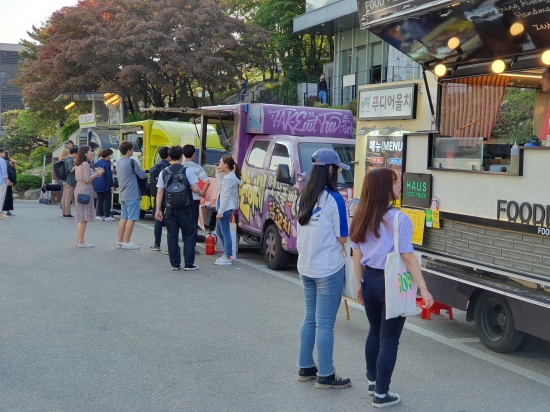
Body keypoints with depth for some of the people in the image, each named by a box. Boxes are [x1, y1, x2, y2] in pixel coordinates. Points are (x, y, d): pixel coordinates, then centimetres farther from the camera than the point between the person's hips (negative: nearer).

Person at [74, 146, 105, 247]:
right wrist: (97, 174, -9)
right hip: (85, 191, -10)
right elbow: (87, 180, -20)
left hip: (79, 190, 10)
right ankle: (81, 242, -5)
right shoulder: (86, 164, -13)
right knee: (84, 217, -6)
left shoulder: (79, 165, 16)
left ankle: (78, 240, 18)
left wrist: (95, 172, 15)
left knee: (81, 218, 14)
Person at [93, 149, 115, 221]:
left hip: (97, 185, 7)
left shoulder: (96, 163, 8)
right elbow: (109, 176, -15)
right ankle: (107, 216, 0)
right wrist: (112, 186, -12)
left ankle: (99, 214, 14)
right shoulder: (107, 164, -14)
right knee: (107, 200, 0)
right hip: (105, 186, -7)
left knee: (100, 200, 13)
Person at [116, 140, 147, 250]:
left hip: (123, 195, 8)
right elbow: (142, 175, -7)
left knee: (123, 218, 12)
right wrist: (149, 175, 14)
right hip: (132, 195, -8)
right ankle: (126, 242, -3)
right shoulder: (131, 162, -13)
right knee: (131, 218, -3)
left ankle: (120, 241, 15)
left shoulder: (118, 162, 12)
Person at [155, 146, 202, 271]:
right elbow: (195, 189, -12)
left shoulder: (164, 172, 3)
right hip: (185, 209, -3)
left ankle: (175, 264, 10)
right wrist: (201, 192, 11)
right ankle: (189, 264, 5)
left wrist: (158, 210, 7)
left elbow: (160, 192, 2)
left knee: (172, 236, 9)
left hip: (170, 209, 3)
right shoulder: (187, 170, -6)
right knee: (188, 236, 6)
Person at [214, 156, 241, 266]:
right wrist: (219, 173, 13)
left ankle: (228, 257, -1)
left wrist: (220, 211, -20)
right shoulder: (226, 176, 13)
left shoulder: (229, 178, -17)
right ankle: (227, 254, 26)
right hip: (223, 207, 11)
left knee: (225, 232, -6)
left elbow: (226, 196, -20)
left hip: (226, 208, -11)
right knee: (219, 231, 18)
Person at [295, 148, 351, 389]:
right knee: (325, 323, 0)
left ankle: (305, 368, 25)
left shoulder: (304, 197, 6)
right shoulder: (334, 199, -16)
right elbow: (342, 238, -12)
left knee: (310, 318, 17)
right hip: (329, 269, -7)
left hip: (306, 267, 7)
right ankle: (325, 376, 8)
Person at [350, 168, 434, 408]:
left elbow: (356, 255, 9)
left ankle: (372, 382, 37)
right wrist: (423, 289, -11)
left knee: (375, 332, 23)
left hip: (369, 279, 6)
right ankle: (381, 395, 11)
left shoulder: (361, 217, 3)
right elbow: (408, 257, -16)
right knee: (389, 339, 4)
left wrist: (359, 284, 18)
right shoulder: (399, 219, -17)